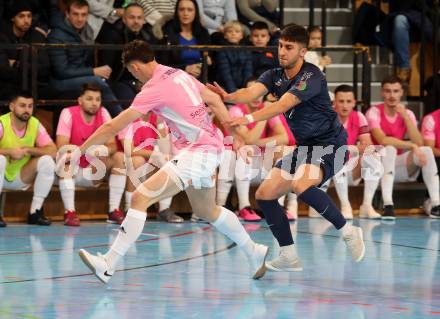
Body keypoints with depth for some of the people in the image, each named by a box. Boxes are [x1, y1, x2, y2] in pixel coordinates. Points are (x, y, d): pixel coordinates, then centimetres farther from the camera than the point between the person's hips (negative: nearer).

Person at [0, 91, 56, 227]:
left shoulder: (35, 125, -6)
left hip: (20, 179, 4)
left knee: (47, 161, -18)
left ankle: (35, 212, -10)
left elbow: (53, 151, -11)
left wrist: (28, 150, -22)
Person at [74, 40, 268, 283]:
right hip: (211, 147, 9)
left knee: (141, 198, -17)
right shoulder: (180, 75, 10)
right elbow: (214, 101, 16)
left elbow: (113, 127, -14)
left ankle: (107, 265, -23)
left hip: (197, 152, -9)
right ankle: (254, 252, 41)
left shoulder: (154, 89, -14)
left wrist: (79, 151, -9)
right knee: (207, 211, 28)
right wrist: (236, 136, 21)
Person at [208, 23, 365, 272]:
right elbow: (252, 92, -18)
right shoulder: (274, 76, 2)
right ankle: (289, 257, 12)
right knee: (265, 195, 1)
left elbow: (283, 105, -33)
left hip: (330, 145, -8)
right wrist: (228, 97, -40)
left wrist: (249, 118, -47)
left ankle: (349, 231, -17)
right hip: (304, 147, 8)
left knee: (301, 186, -34)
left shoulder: (311, 76, -20)